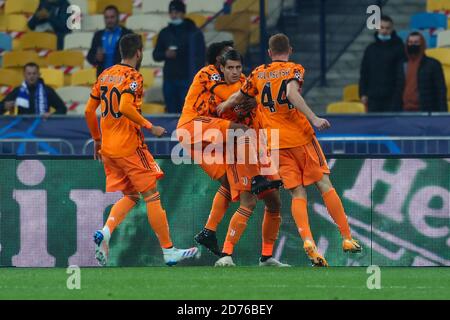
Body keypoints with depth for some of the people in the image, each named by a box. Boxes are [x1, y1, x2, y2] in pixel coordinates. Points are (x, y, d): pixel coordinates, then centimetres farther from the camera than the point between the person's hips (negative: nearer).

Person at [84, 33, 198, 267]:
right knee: (152, 196, 1)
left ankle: (105, 232, -9)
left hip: (108, 148, 7)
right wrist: (149, 127, -16)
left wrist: (97, 140, 23)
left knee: (131, 196, 15)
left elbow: (89, 111, 14)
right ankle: (168, 251, 3)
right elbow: (126, 108, -25)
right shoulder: (133, 77, -10)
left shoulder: (105, 75, 12)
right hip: (129, 146, -7)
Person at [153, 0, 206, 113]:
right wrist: (165, 54, -6)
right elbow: (156, 55, 17)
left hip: (187, 80, -4)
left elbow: (200, 57, -3)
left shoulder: (194, 32, 0)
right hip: (169, 80, 4)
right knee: (171, 113, 3)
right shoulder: (165, 33, 14)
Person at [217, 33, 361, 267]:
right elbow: (292, 93, -20)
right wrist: (314, 119, -26)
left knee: (297, 194, 1)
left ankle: (307, 239, -22)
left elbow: (239, 97, 24)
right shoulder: (294, 70, -1)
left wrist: (225, 105, 45)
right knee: (324, 185, 5)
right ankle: (347, 238, 3)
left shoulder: (258, 74, 10)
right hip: (301, 136, -3)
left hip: (276, 143, 3)